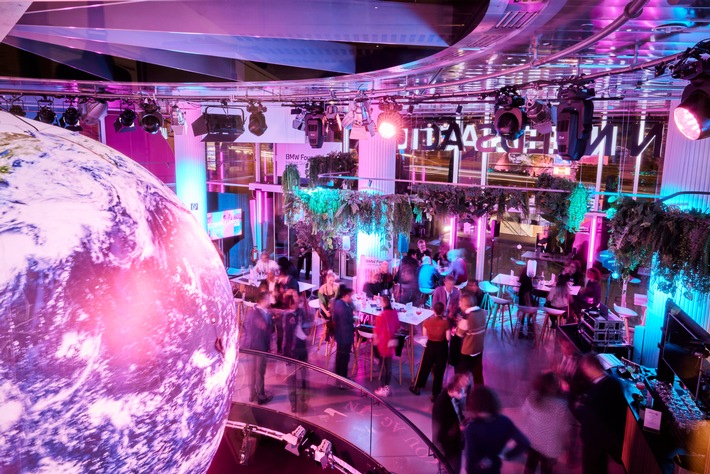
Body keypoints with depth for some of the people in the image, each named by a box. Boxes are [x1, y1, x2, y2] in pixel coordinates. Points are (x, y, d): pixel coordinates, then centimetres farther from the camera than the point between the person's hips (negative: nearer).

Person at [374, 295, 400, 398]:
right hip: (391, 342, 6)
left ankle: (383, 389, 15)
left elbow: (377, 331, -15)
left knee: (383, 366, 7)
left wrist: (375, 341, 0)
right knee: (388, 365, 16)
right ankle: (387, 387, 26)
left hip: (383, 343, -6)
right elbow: (397, 326, 8)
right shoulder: (394, 313, -4)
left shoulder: (382, 316, -23)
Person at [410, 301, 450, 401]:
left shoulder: (427, 321, -14)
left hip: (430, 345, 1)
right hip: (442, 347, -1)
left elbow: (425, 334, -2)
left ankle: (417, 387, 36)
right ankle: (435, 394, 22)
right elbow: (448, 338, -15)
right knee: (439, 370, 13)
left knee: (424, 366, 21)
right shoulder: (446, 322, -19)